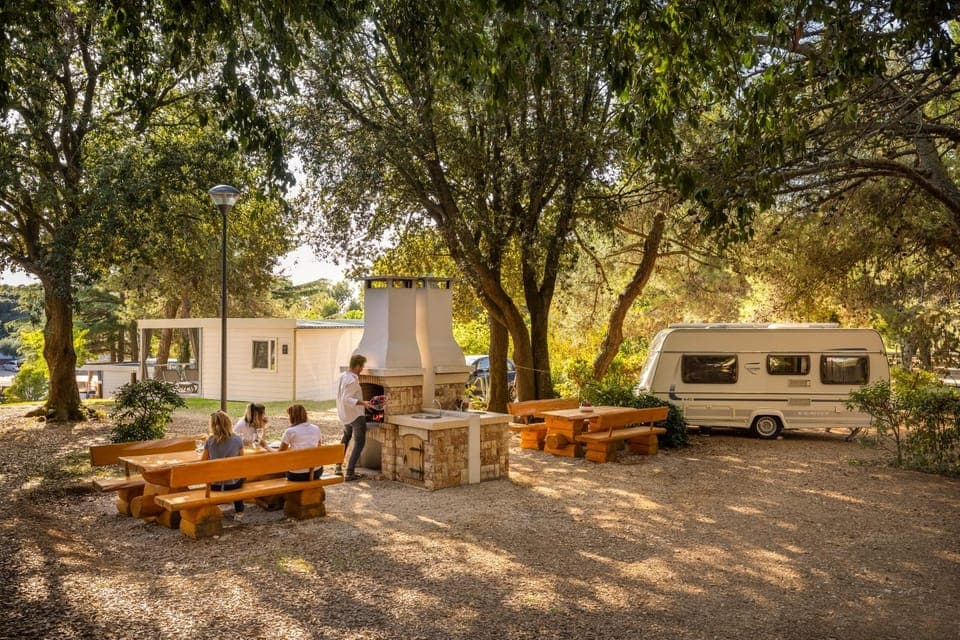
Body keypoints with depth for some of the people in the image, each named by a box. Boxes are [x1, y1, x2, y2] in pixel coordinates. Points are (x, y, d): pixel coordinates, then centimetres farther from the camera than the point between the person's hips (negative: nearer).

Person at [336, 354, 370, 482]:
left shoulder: (343, 376, 5)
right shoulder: (352, 380, -23)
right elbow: (346, 399, -29)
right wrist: (362, 403, -39)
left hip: (344, 415, 9)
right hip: (356, 416, -9)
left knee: (346, 437, 29)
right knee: (359, 443, -2)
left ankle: (338, 467, 32)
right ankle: (350, 473, -8)